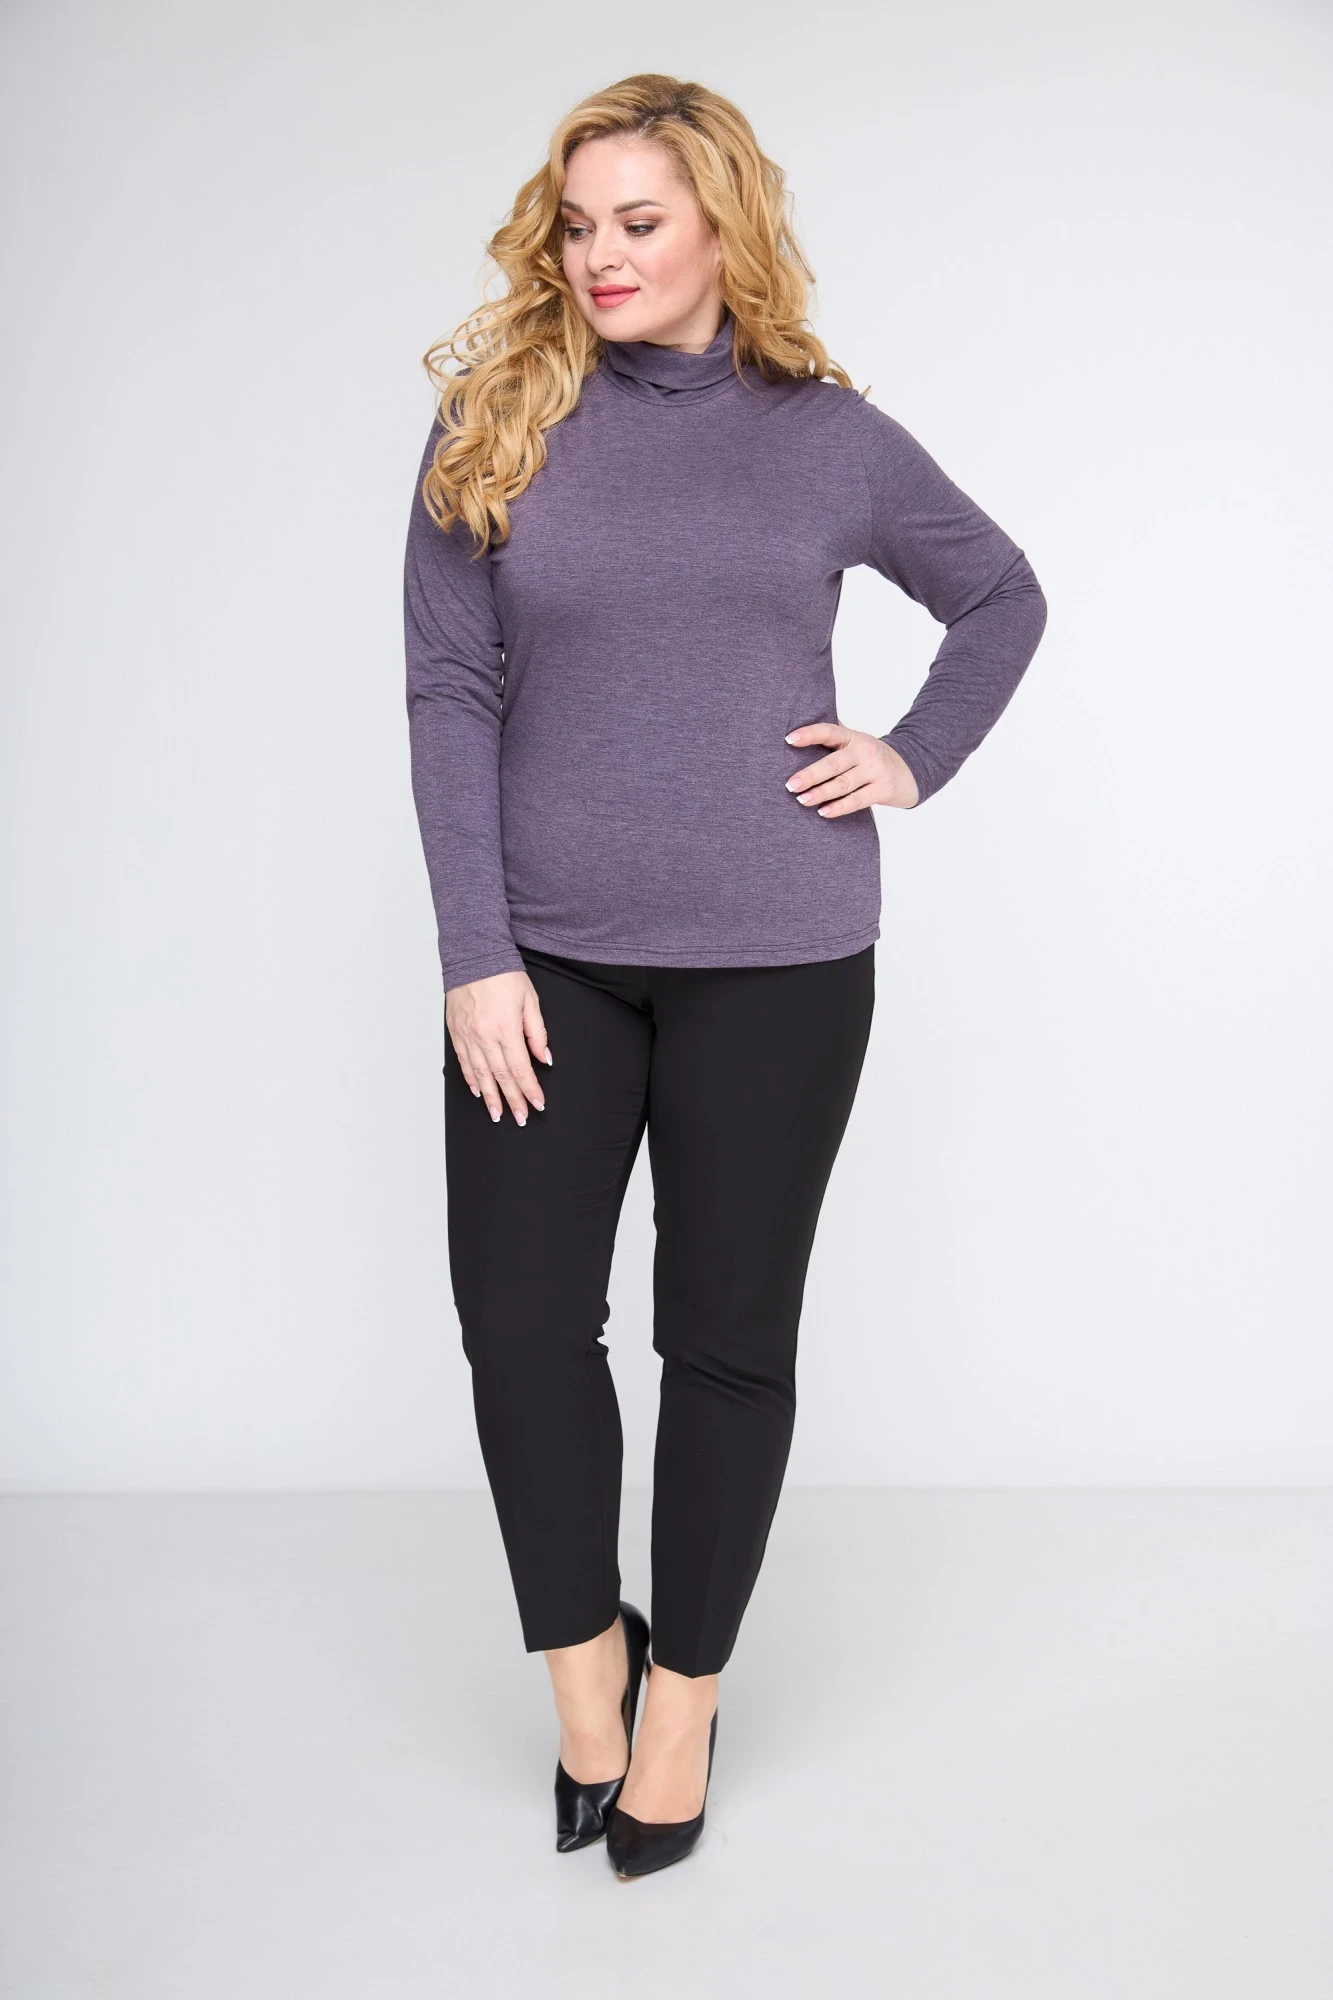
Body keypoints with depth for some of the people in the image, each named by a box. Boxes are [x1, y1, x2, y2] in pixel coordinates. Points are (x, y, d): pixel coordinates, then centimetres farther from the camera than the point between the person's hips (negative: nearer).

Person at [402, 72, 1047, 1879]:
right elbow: (452, 693, -2)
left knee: (730, 1333, 7)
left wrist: (917, 759, 4)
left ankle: (684, 1697, 28)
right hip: (546, 953, 1)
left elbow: (1005, 596, 19)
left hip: (775, 960, 0)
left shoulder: (829, 437, 4)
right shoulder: (494, 424, 2)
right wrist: (476, 954, -9)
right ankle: (584, 1659, 28)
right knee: (518, 1315, 1)